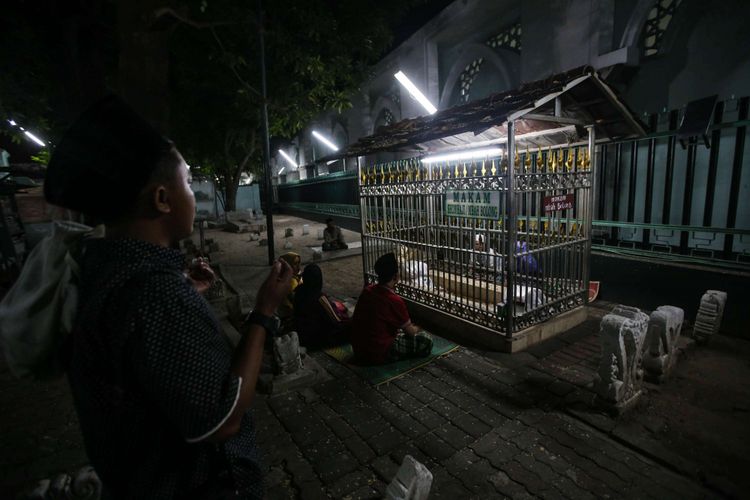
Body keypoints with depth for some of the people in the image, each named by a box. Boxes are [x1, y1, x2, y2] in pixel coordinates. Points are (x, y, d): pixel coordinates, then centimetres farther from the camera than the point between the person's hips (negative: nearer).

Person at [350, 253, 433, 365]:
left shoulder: (367, 290, -2)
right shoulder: (395, 301, -24)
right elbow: (411, 332, -8)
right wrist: (417, 329, 16)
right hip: (377, 354, -8)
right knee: (426, 340, -6)